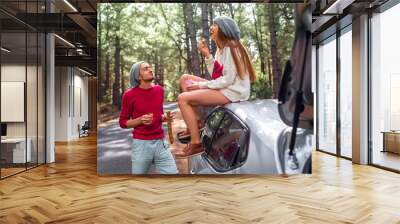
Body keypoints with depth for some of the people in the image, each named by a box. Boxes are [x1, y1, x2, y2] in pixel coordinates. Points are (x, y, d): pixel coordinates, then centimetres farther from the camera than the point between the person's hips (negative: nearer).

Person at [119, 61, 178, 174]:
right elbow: (122, 122, 1)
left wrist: (164, 117, 0)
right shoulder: (129, 95, -7)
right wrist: (140, 120, -16)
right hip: (141, 144, -3)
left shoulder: (159, 90, 7)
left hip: (161, 143, 3)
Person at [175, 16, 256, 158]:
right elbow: (216, 75, 9)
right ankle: (196, 122, 6)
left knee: (183, 99, -17)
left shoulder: (230, 48, -13)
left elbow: (228, 79, -20)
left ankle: (196, 143, -15)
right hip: (224, 88, 10)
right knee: (185, 79, 11)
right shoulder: (221, 49, 16)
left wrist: (202, 85, -14)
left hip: (232, 92, -10)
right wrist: (207, 55, -1)